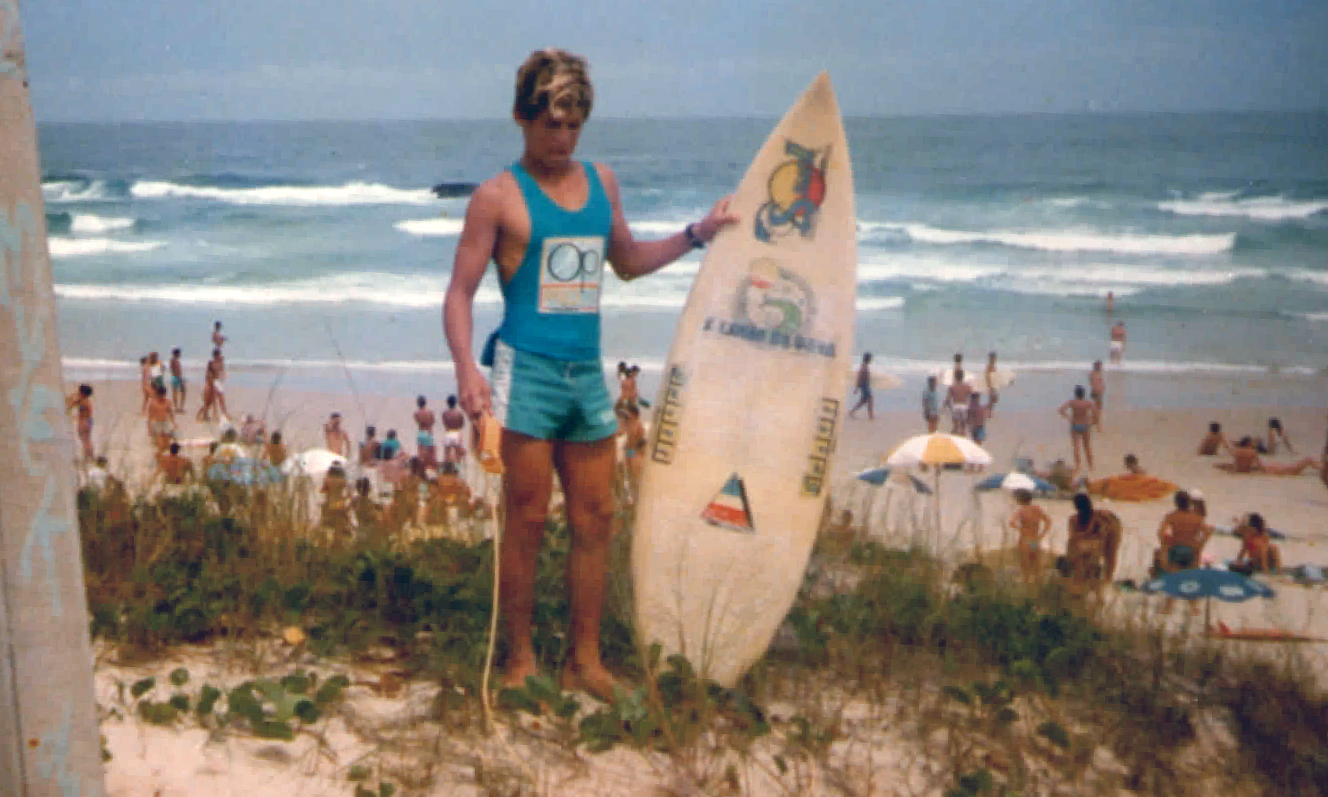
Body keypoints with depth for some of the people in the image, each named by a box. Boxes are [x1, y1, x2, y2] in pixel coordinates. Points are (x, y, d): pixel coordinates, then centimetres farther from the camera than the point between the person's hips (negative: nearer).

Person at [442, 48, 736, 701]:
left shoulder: (601, 183, 13)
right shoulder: (500, 197, -4)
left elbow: (627, 262, 28)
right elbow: (460, 292, -6)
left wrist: (697, 234, 19)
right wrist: (466, 369, -21)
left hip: (587, 372, 6)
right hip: (527, 372, -6)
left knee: (594, 520, 7)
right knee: (527, 523, -1)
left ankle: (584, 660, 19)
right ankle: (519, 659, 13)